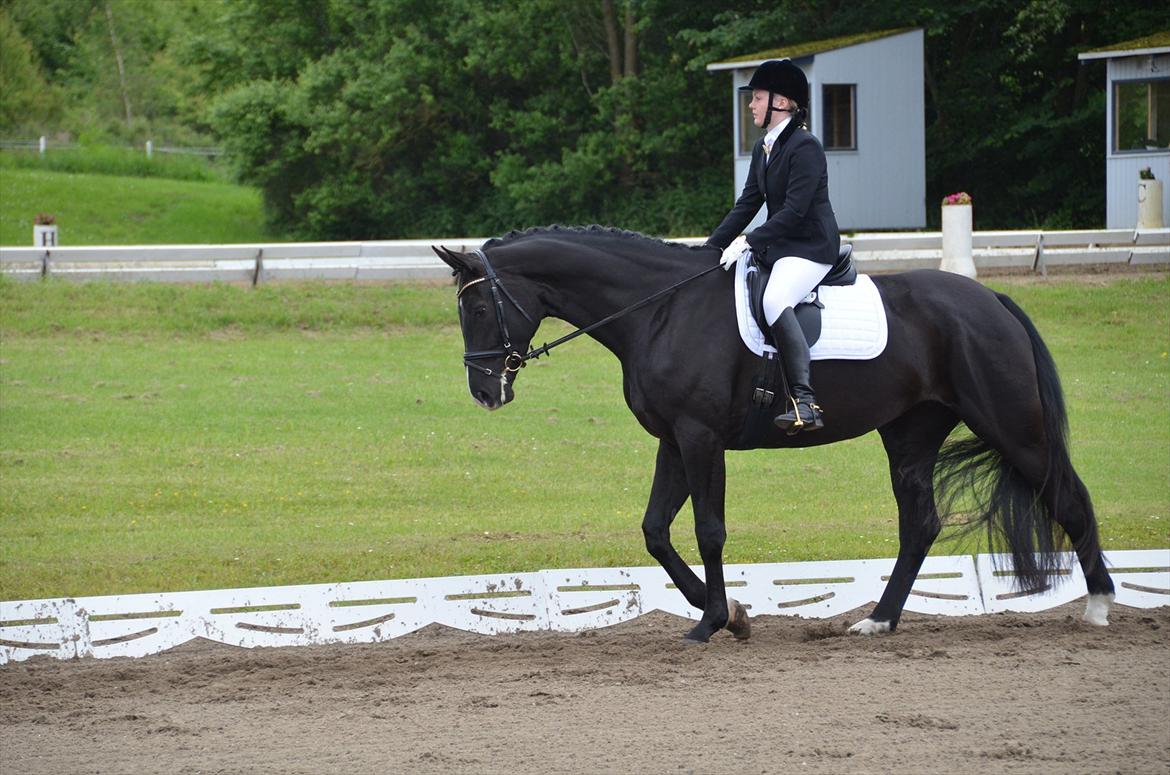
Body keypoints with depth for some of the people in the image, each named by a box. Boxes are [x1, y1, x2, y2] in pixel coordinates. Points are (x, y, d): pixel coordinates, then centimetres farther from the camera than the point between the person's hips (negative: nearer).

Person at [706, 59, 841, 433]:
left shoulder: (805, 147, -15)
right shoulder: (763, 149, 13)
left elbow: (794, 210, -21)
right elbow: (747, 204, 15)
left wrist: (748, 243, -25)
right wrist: (711, 247, 8)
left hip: (811, 247, -11)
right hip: (777, 246, 11)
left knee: (775, 301, -34)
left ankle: (805, 401, -43)